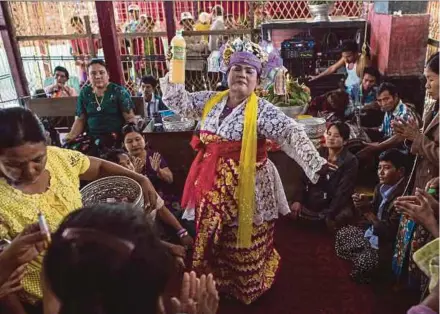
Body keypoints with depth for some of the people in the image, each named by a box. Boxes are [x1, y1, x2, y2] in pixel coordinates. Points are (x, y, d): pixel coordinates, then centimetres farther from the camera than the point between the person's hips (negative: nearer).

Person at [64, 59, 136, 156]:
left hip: (115, 136, -4)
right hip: (91, 136, 4)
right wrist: (71, 136, -1)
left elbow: (130, 118, -4)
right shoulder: (85, 93, 11)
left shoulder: (118, 91, -1)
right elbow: (80, 120, 17)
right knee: (70, 148, -25)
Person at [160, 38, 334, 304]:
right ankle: (215, 286, 44)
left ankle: (247, 290, 35)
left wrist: (315, 163, -34)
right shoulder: (210, 100, 5)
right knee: (212, 240, 20)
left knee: (246, 243, 9)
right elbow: (179, 102, 7)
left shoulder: (262, 110, -13)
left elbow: (291, 133, -23)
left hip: (246, 186, -5)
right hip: (213, 183, 5)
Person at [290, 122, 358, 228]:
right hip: (309, 203, 3)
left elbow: (343, 192, -13)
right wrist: (297, 200, -13)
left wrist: (329, 215, -22)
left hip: (335, 206, -3)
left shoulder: (350, 161, -5)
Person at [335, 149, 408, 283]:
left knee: (362, 265, -23)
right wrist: (363, 205, -15)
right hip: (371, 233, 9)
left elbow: (389, 233, -27)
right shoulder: (381, 187, -2)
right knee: (342, 234, 13)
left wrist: (367, 211, -27)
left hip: (385, 246, -9)